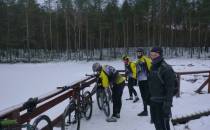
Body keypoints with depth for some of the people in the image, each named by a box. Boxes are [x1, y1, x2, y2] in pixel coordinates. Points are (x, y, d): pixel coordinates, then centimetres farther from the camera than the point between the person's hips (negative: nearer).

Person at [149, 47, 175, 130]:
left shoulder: (166, 69, -16)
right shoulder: (153, 67, 9)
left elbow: (170, 88, -19)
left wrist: (167, 104, -22)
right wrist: (149, 97, 18)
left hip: (162, 102, -8)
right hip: (153, 101, 8)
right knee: (155, 121, 19)